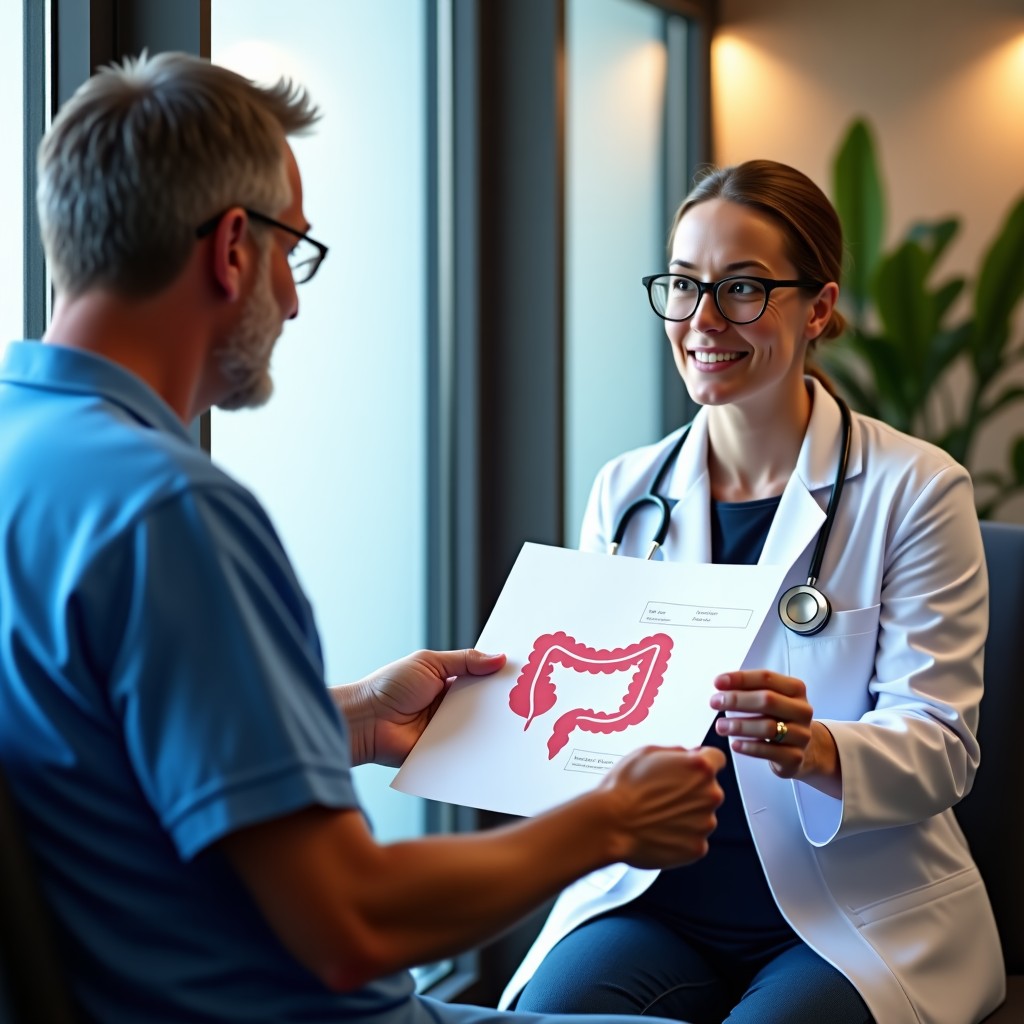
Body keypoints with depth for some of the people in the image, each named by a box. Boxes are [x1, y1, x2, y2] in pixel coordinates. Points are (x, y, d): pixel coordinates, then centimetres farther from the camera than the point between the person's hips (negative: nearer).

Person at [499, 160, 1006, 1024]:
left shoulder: (915, 490, -2)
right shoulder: (626, 492, 9)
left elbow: (940, 748, -7)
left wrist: (815, 749, -29)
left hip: (863, 915, -2)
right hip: (653, 896, 3)